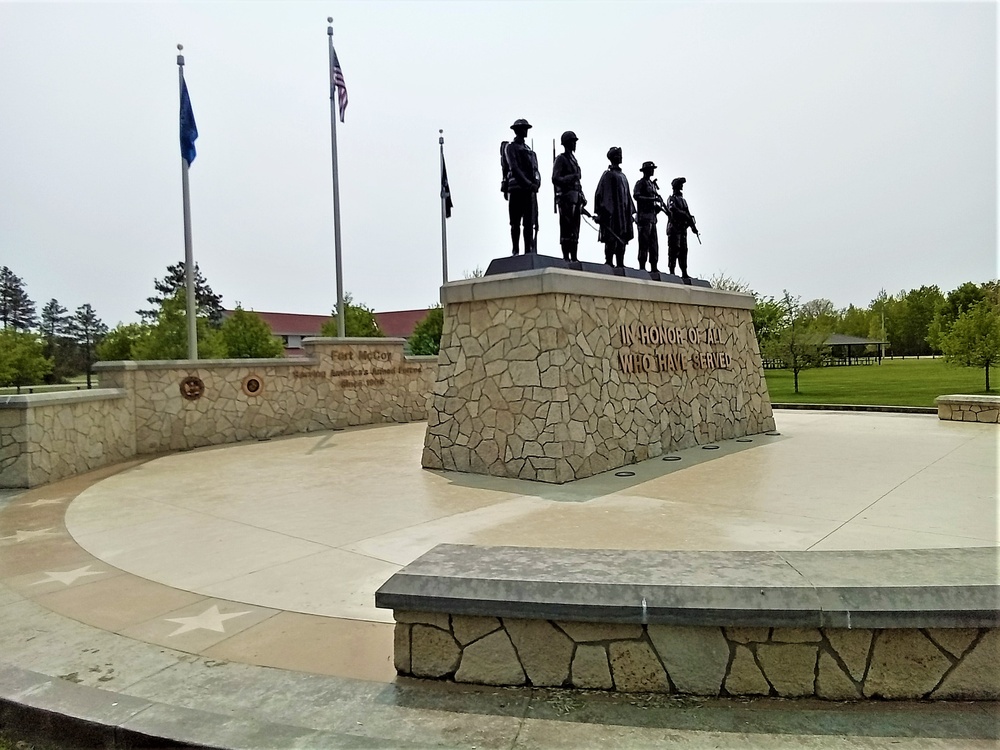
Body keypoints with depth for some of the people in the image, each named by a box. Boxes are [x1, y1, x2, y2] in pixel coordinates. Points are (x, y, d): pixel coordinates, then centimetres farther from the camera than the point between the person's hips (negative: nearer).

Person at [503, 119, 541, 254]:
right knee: (516, 222, -5)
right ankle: (515, 250, -4)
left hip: (530, 190, 6)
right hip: (516, 188, -6)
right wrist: (528, 183, -17)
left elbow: (535, 168, 19)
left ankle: (529, 250, -2)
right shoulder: (510, 147, 4)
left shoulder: (529, 149, 24)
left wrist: (537, 182, 1)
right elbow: (514, 168, -9)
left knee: (530, 222, -1)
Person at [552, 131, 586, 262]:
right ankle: (566, 257, -12)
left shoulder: (574, 160, 23)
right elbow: (555, 179, -13)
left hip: (575, 198, 8)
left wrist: (582, 197, 15)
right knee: (566, 229, -11)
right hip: (566, 197, -8)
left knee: (575, 230, 7)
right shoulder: (560, 159, -1)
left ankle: (574, 258, 9)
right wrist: (570, 177, -21)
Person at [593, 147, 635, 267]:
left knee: (622, 239, 5)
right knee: (611, 239, -10)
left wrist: (630, 212, 17)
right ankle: (609, 263, -10)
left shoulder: (623, 176, 23)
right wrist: (601, 212, -17)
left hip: (624, 213, 8)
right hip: (612, 213, -8)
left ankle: (620, 264, 7)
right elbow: (600, 193, -8)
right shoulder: (608, 175, -1)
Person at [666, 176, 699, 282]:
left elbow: (688, 214, 18)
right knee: (674, 250, -11)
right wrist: (685, 215, -21)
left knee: (683, 250, 5)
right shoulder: (671, 199, -1)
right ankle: (672, 272, -11)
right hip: (674, 227, -8)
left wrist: (693, 226, 8)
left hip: (683, 228, 8)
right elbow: (674, 210, -19)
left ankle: (684, 273, 5)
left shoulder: (683, 200, 23)